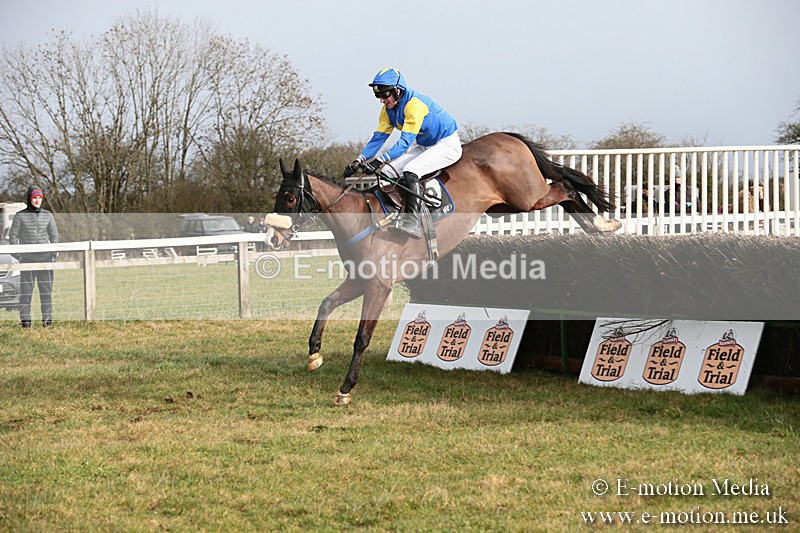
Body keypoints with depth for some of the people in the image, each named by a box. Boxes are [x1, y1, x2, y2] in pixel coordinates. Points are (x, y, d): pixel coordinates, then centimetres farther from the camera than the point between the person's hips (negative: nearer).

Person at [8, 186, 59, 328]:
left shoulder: (48, 215, 9)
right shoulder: (20, 216, 1)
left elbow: (54, 236, 15)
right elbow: (13, 236, 2)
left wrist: (53, 254, 3)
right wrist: (18, 255, -7)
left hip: (45, 258, 2)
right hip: (27, 258, -2)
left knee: (46, 289, 2)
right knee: (26, 289, -3)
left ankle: (47, 318, 6)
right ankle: (25, 318, 0)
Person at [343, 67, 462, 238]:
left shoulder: (415, 103, -28)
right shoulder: (388, 109, 0)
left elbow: (406, 141, -33)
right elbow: (378, 138, 0)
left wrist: (379, 160, -42)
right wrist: (359, 160, -16)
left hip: (448, 145, -9)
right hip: (424, 147, 9)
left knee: (410, 171, -32)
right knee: (387, 171, -6)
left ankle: (413, 220, -40)